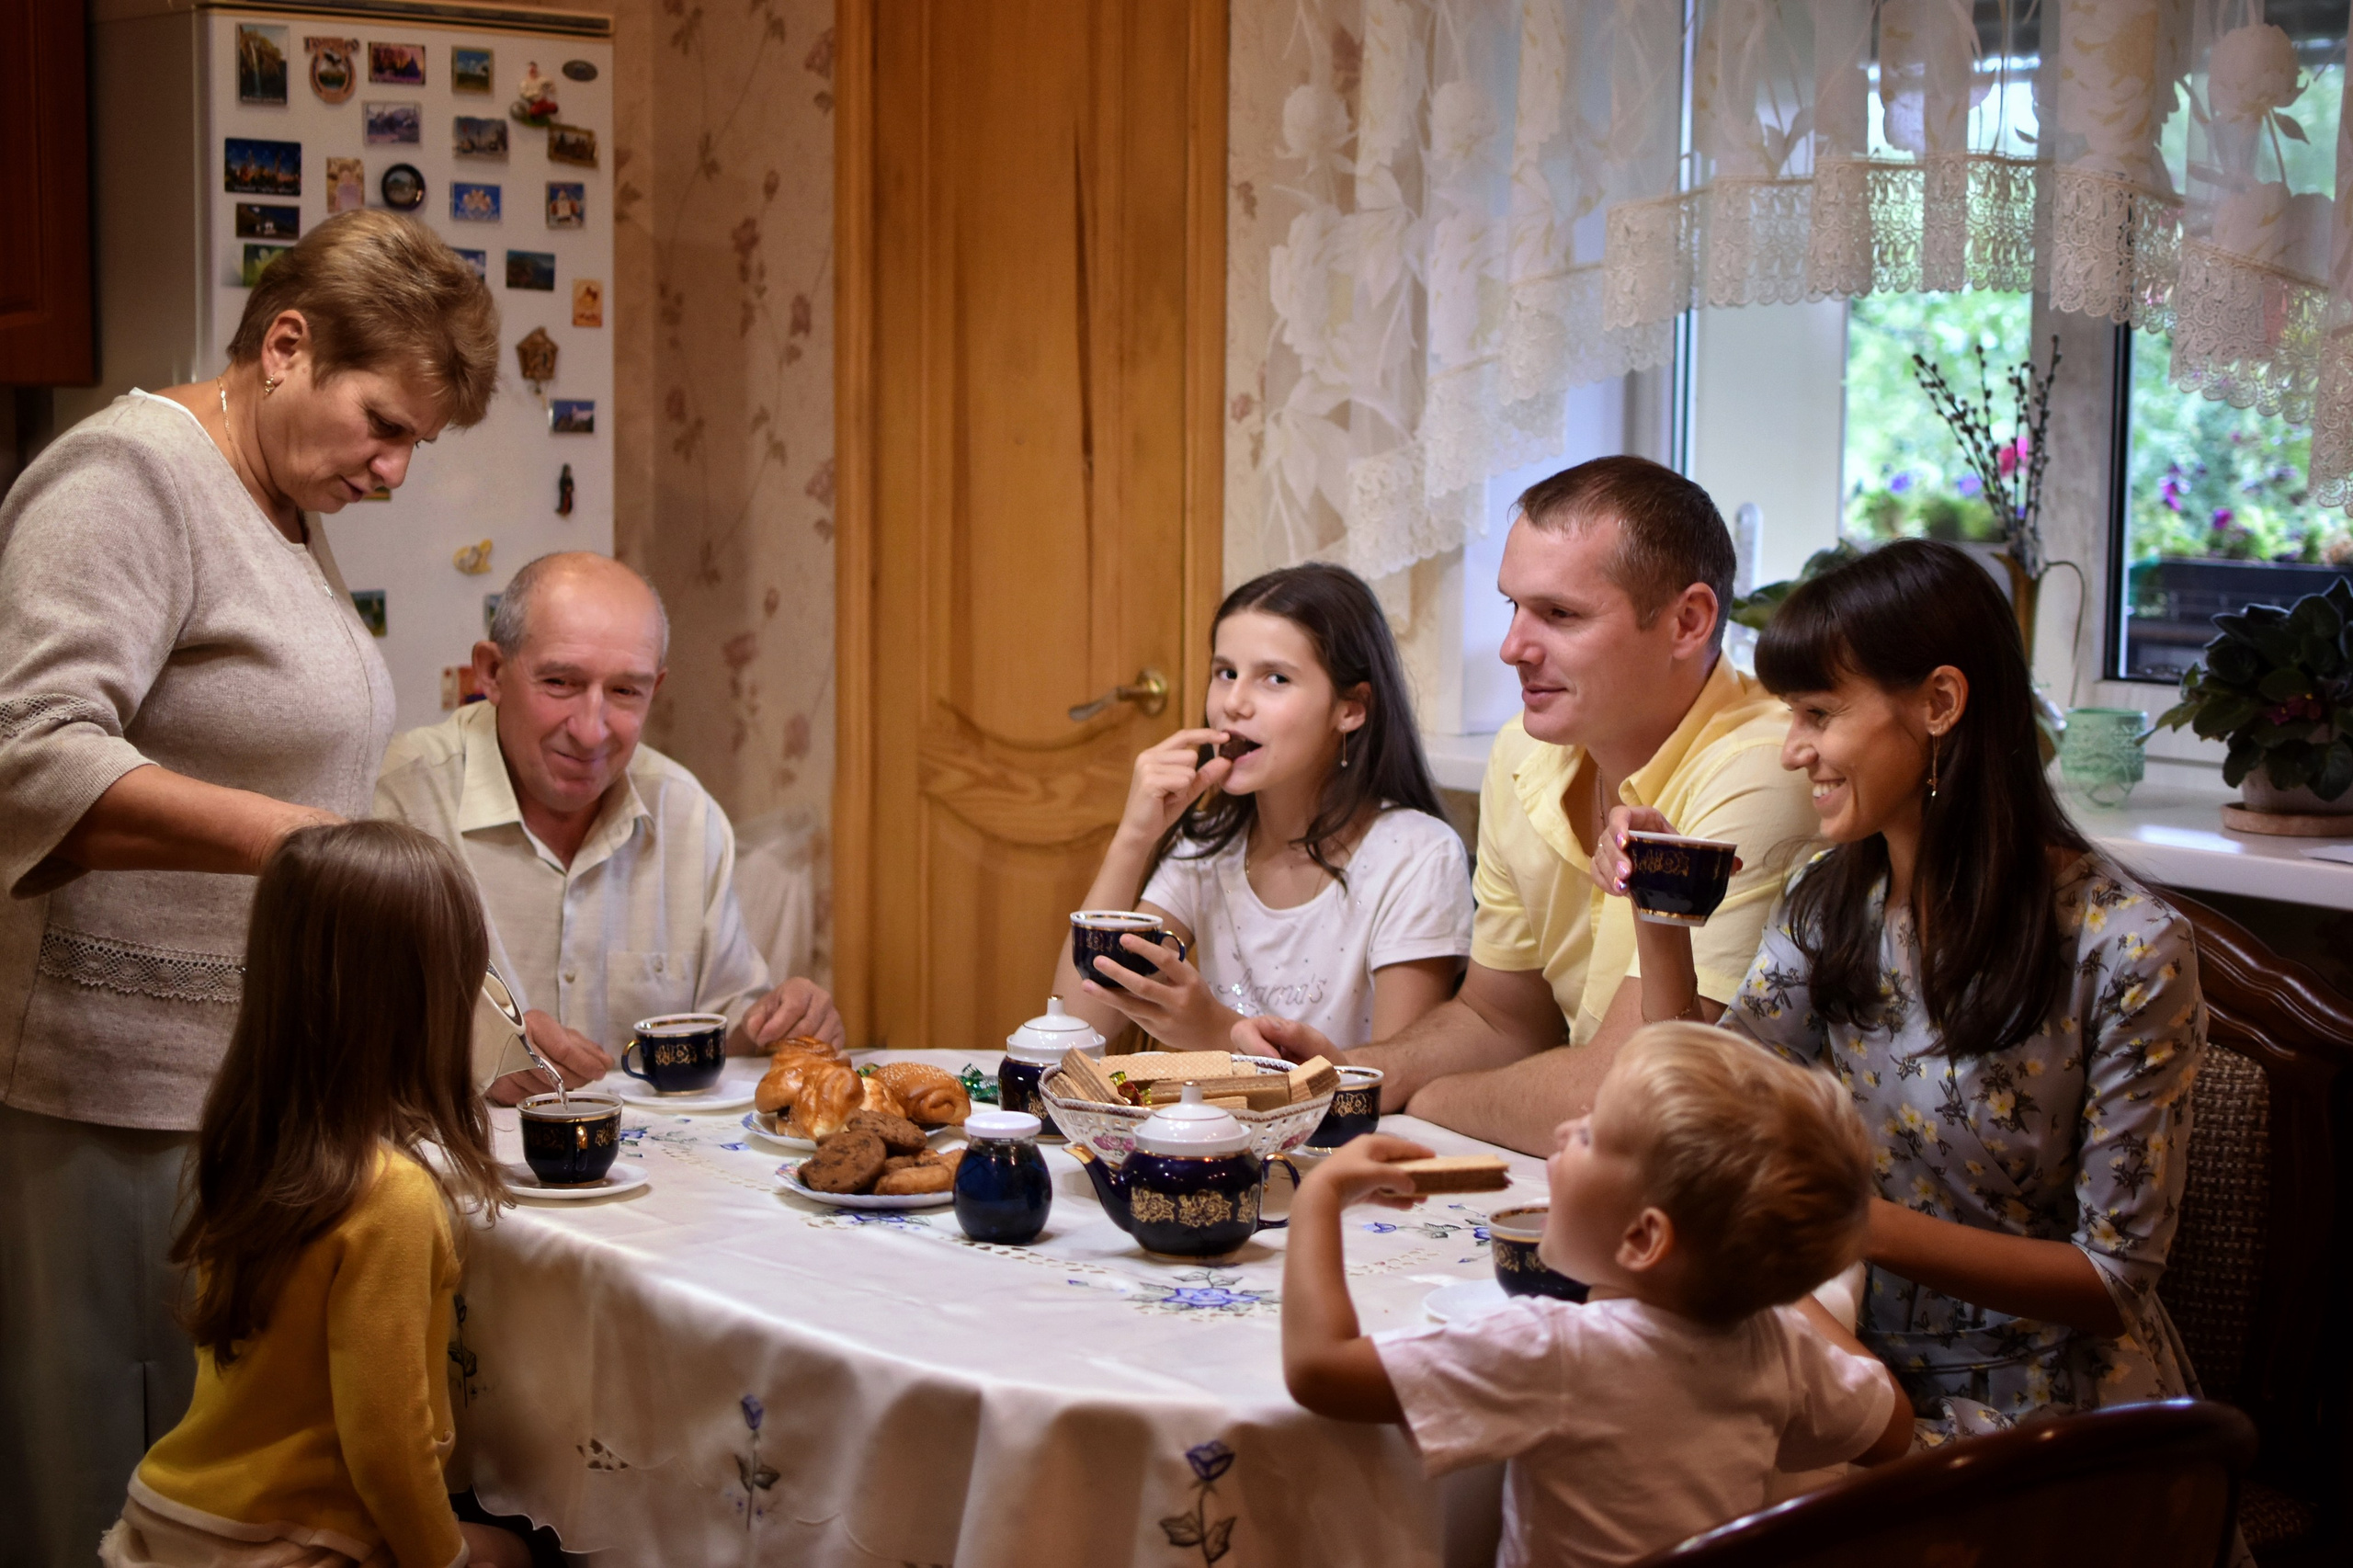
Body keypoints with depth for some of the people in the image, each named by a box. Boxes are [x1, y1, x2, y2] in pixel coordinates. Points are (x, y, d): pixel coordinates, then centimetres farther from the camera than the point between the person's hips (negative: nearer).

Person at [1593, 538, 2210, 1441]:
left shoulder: (2125, 951, -15)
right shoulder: (1828, 907, 3)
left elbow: (2114, 1281, -14)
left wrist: (1870, 1224, -26)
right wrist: (1661, 921, -7)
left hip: (2051, 1405, -5)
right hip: (1870, 1369, 6)